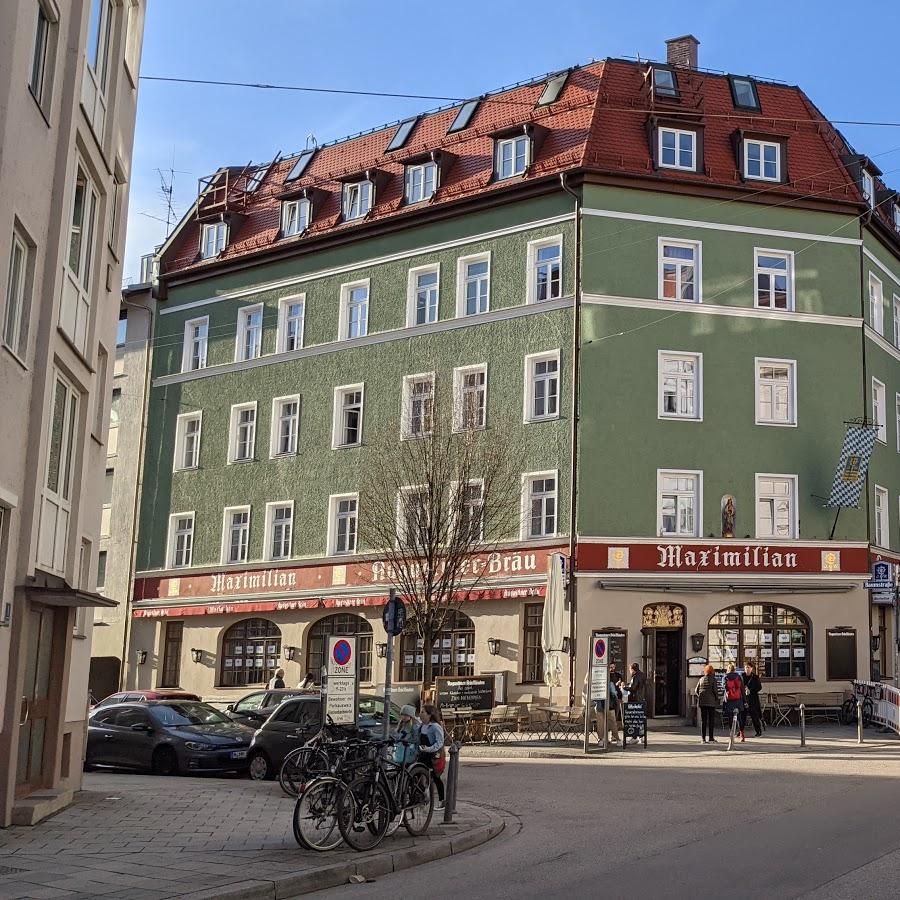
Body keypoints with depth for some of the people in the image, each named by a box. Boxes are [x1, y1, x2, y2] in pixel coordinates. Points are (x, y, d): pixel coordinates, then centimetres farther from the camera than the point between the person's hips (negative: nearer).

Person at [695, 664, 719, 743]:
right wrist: (717, 699, 2)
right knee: (711, 720, 3)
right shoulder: (713, 679, -5)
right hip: (711, 701, -4)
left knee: (703, 720, 6)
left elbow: (696, 690, 10)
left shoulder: (701, 679, 8)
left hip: (702, 701, 4)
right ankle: (710, 738, 2)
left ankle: (703, 738, 4)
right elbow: (715, 690, -12)